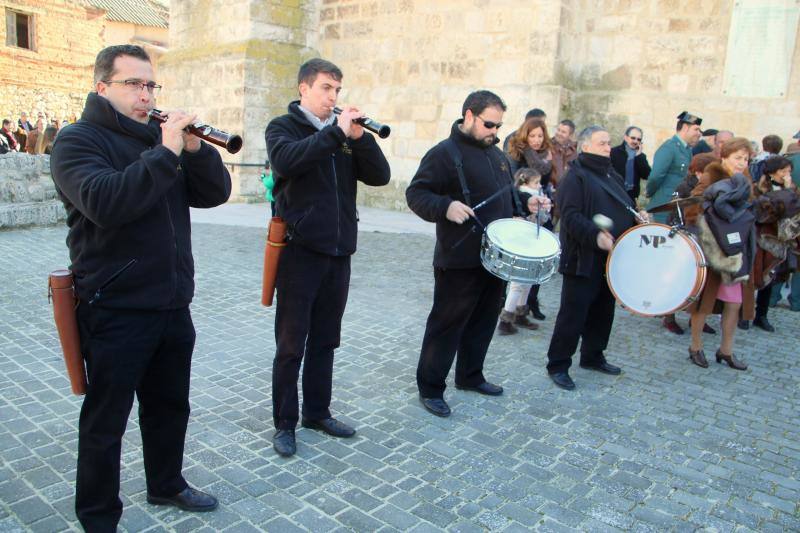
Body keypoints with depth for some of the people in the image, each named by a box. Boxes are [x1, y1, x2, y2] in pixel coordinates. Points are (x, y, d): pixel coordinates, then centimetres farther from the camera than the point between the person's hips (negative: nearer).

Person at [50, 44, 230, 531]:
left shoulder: (160, 137, 11)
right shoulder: (78, 140, -7)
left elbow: (216, 193, 2)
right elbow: (103, 203, -27)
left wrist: (195, 148, -14)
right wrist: (166, 153, -27)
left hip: (173, 306, 6)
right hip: (115, 312, -6)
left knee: (170, 406, 21)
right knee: (106, 422, 9)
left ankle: (167, 485, 42)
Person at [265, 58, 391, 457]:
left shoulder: (345, 133, 13)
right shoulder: (283, 127, 1)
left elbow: (379, 176, 1)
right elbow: (285, 160, -23)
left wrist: (358, 135, -12)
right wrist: (336, 132, -23)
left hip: (339, 252, 5)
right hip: (299, 250, -5)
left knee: (325, 341, 14)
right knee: (292, 343, 3)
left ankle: (317, 412, 29)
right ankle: (284, 423, 17)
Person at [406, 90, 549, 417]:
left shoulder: (496, 154, 16)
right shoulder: (444, 153, -10)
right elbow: (416, 194, -15)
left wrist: (526, 204, 8)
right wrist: (445, 207, -32)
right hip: (459, 260, -8)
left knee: (484, 320, 17)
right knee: (447, 323, 0)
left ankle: (470, 376, 34)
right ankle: (430, 387, 13)